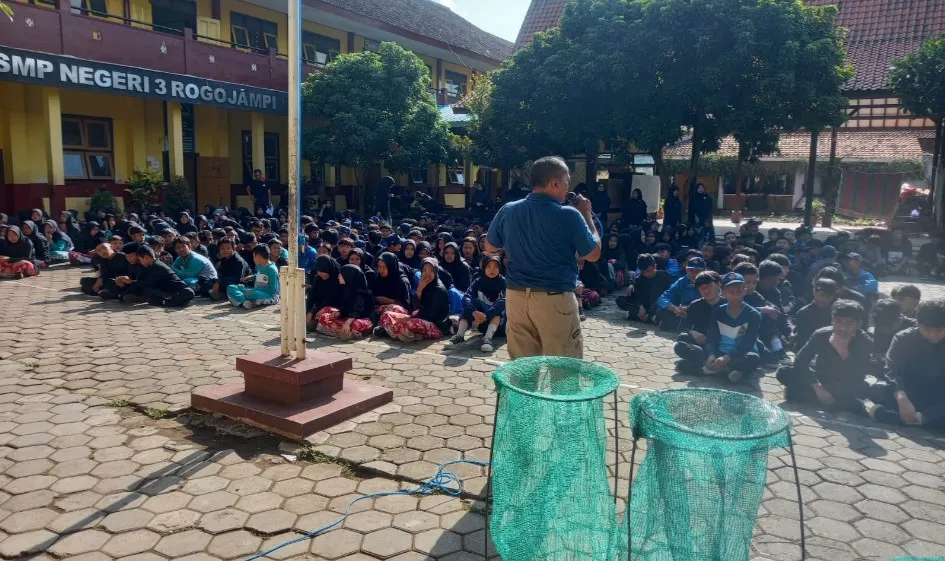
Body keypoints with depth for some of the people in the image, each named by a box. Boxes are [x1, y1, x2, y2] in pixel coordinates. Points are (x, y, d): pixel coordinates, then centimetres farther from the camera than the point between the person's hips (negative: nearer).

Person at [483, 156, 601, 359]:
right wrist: (587, 215, 9)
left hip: (516, 297, 5)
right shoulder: (568, 215, -12)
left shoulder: (507, 211, 1)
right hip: (555, 300, -5)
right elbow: (593, 254, 0)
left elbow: (490, 247, 16)